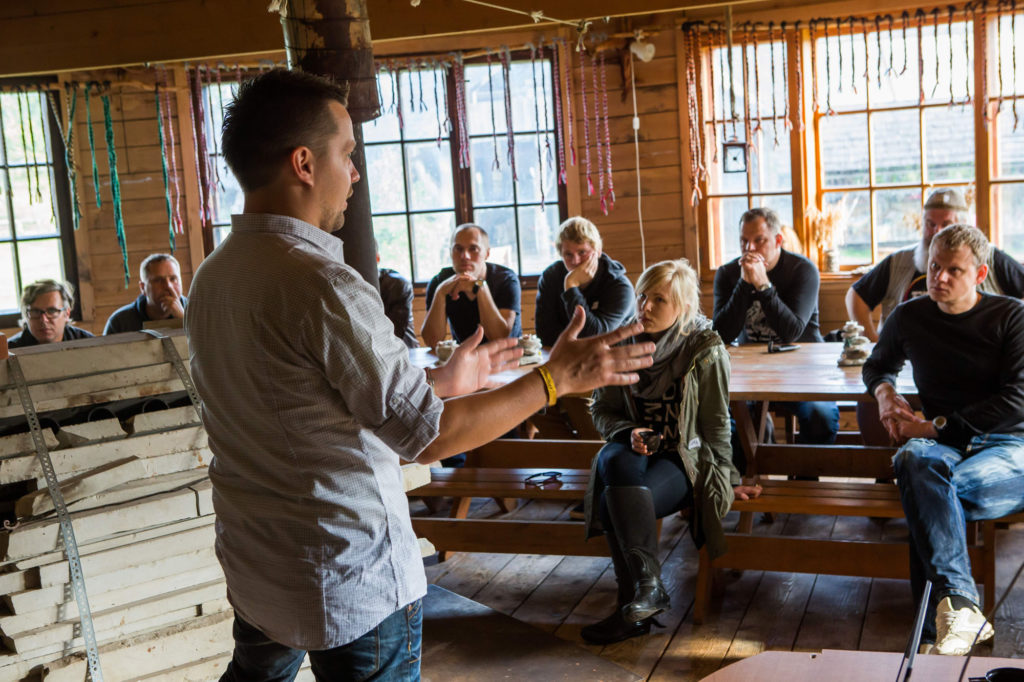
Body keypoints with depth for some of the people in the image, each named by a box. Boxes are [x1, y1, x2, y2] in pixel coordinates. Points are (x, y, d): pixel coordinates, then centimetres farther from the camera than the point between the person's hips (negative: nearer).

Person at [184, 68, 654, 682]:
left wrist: (439, 382, 14)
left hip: (254, 564, 8)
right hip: (351, 577, -8)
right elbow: (425, 437, -22)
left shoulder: (213, 277, 4)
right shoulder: (320, 283, -24)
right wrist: (554, 378, -14)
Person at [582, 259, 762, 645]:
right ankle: (648, 584, -37)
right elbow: (602, 410, 10)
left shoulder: (705, 350, -6)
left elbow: (716, 424, 1)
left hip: (683, 457, -3)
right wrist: (628, 433, -10)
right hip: (632, 449, 3)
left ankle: (636, 602, -20)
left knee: (617, 500, -32)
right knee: (618, 464, -36)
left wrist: (728, 479, 2)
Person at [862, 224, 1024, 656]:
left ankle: (940, 621, -36)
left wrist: (936, 426, -10)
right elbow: (877, 365, 33)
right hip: (942, 445, 3)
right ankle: (959, 603, -47)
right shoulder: (909, 317, 13)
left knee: (925, 489, -36)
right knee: (914, 459, -37)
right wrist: (884, 391, 7)